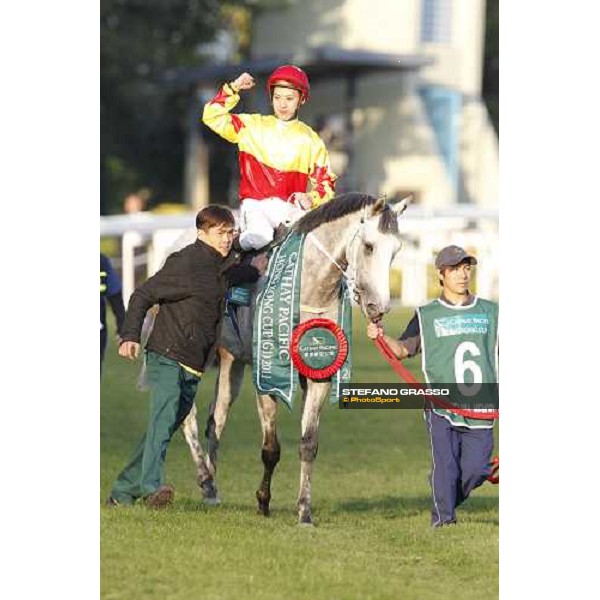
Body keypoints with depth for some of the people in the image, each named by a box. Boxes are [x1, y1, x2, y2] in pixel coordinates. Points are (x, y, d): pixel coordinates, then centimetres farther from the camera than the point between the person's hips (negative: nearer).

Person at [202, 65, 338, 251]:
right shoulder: (252, 126, 13)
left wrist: (311, 198, -8)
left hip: (290, 208, -1)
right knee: (258, 238, -31)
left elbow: (325, 183, 13)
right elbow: (213, 116, 9)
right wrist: (233, 89, 2)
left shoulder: (310, 140, 13)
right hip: (255, 204, 1)